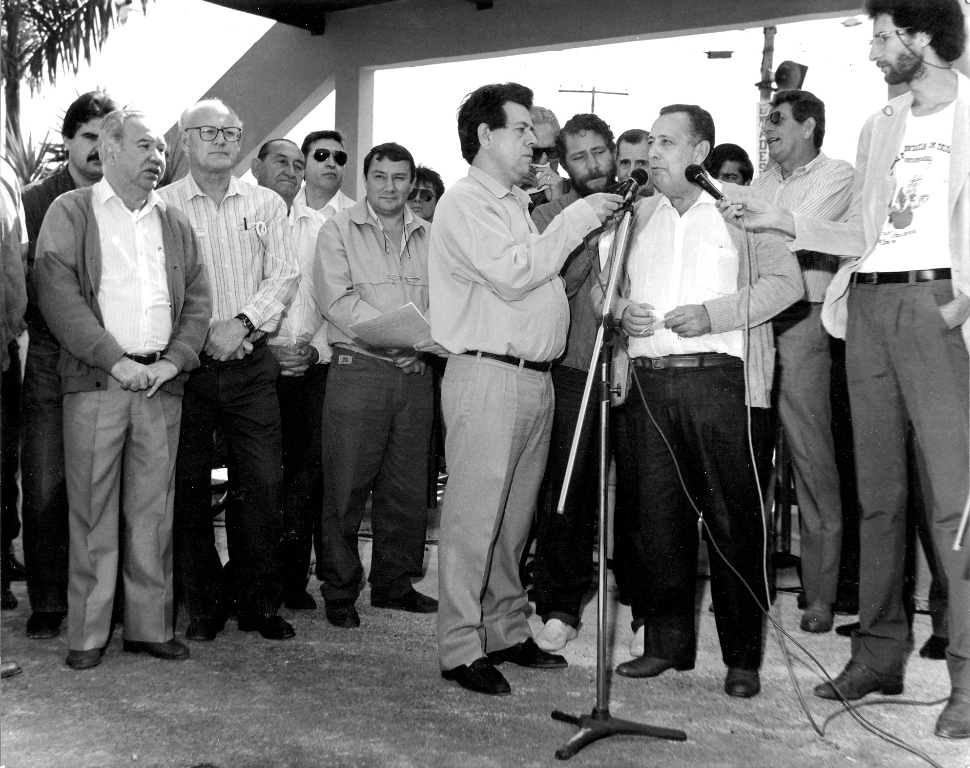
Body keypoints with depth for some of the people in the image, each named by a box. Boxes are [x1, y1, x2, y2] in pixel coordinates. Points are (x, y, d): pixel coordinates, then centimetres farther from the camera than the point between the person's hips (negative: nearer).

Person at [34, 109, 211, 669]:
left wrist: (173, 361, -3)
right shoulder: (71, 212, 6)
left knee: (154, 509, 5)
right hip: (95, 382, -3)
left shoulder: (176, 224, 18)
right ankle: (88, 633, 7)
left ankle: (151, 626, 12)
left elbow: (198, 301, 13)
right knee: (92, 509, -1)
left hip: (162, 385, 3)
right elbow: (57, 294, -6)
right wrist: (115, 360, -12)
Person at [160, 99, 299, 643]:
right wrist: (200, 335, -14)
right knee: (189, 485, 3)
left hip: (252, 363, 2)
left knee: (263, 484, -1)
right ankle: (205, 605, 16)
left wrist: (242, 322, -11)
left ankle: (260, 604, 12)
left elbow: (284, 275, 4)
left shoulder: (267, 205, 12)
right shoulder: (164, 205, 3)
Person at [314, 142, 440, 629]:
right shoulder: (338, 230, 2)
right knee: (346, 489, -1)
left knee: (407, 488, 10)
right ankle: (339, 591, 12)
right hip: (359, 370, -4)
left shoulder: (428, 237, 15)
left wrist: (433, 334, -11)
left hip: (416, 375, 4)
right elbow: (337, 300, -10)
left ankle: (394, 584, 24)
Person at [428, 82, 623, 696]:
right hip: (487, 374, -9)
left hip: (535, 375, 9)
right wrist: (576, 220, -11)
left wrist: (596, 227, 13)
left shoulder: (519, 204, 24)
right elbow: (510, 274, -18)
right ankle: (461, 646, 1)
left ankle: (507, 632, 23)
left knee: (515, 516, 13)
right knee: (475, 516, -6)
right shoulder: (465, 203, -5)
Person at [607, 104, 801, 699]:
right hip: (651, 382, 5)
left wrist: (713, 313, -13)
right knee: (658, 516, 6)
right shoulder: (635, 216, 18)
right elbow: (601, 283, 20)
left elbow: (785, 281, -3)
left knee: (734, 519, -2)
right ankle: (667, 643, 17)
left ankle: (743, 656, 8)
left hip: (723, 380, -4)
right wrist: (620, 309, -3)